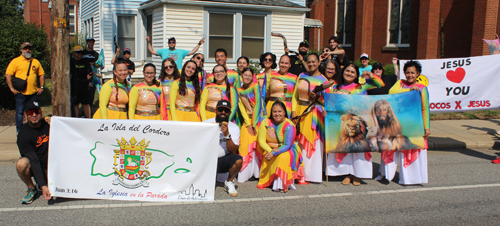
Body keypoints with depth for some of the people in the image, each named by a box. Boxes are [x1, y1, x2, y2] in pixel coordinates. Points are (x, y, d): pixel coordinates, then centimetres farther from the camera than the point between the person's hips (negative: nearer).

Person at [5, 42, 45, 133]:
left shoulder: (36, 62, 12)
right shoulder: (15, 61, 1)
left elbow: (42, 74, 18)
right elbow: (8, 75, -2)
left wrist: (41, 87, 9)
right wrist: (12, 88, -8)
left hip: (33, 92, 3)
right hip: (20, 93, -3)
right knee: (20, 112, 1)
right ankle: (19, 130, 11)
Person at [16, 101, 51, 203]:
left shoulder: (48, 124, -6)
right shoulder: (23, 134, -16)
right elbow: (33, 160, -24)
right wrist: (43, 186, -30)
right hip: (33, 167, -2)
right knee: (21, 164, -36)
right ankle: (31, 189, -7)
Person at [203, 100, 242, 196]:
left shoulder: (234, 128, -3)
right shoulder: (206, 124, -4)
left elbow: (233, 151, -14)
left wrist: (227, 134, -27)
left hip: (223, 162, 1)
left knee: (238, 160, -30)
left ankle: (229, 182, -1)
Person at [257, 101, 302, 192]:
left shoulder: (289, 126, -16)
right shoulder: (265, 123, -6)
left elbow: (287, 145, -18)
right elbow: (261, 141, -5)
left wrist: (274, 153, -31)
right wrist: (270, 151, -23)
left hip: (286, 151, -3)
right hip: (269, 150, 3)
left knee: (283, 157, -34)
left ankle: (282, 184, -28)